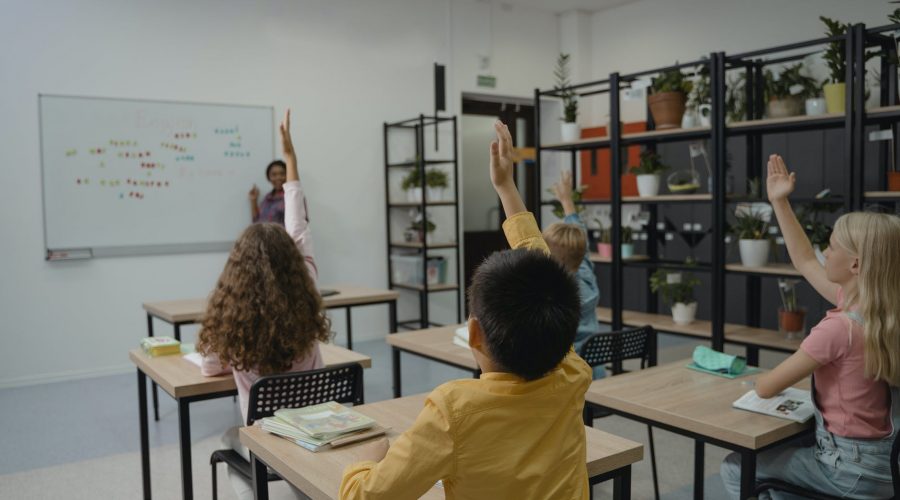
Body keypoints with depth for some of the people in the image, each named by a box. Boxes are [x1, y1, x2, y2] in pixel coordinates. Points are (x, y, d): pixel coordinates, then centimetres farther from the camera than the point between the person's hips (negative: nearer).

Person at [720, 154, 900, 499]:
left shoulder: (839, 327, -28)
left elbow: (766, 387, -22)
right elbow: (805, 262, 10)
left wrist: (763, 378, 2)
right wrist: (779, 202, 11)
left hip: (851, 468, -8)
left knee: (736, 469, 6)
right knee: (779, 449, 29)